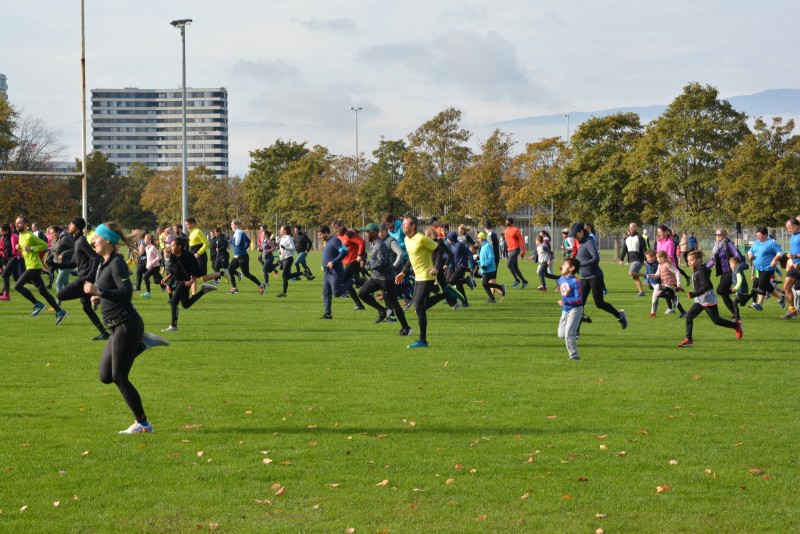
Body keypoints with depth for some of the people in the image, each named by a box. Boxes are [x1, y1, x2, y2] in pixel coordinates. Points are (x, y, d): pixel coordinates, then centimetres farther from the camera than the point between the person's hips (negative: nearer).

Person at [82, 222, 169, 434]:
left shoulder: (117, 263, -14)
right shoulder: (105, 264, 14)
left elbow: (126, 292, -23)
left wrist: (99, 291, -25)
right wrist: (98, 297, 8)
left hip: (126, 326, -10)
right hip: (118, 328, 10)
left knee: (119, 377, -4)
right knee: (106, 376, 10)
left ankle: (142, 424, 6)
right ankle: (143, 343, 16)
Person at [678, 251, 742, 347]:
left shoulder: (701, 271, -20)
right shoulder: (695, 271, 9)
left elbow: (705, 287, -26)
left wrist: (694, 294, -30)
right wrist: (694, 293, 15)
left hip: (708, 300, -9)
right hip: (699, 301, 9)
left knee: (716, 320, 2)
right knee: (689, 316, -5)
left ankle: (736, 325, 23)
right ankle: (688, 339, -6)